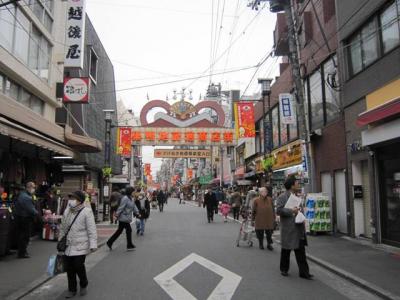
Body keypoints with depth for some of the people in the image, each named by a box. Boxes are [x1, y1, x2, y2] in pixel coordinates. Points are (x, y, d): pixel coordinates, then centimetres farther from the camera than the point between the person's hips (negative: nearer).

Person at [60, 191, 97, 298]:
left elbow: (92, 230, -14)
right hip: (68, 246, 6)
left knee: (79, 266, -6)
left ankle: (83, 285, 23)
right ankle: (72, 289, 28)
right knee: (69, 268, 9)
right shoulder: (67, 211, 7)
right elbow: (62, 228, 17)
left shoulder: (87, 212, -12)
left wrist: (93, 244, -18)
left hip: (80, 246, -6)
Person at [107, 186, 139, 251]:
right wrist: (117, 214, -22)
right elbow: (121, 207, -21)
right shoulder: (125, 198, -18)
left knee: (119, 231, 14)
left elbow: (134, 206, 19)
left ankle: (109, 242, 21)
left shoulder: (130, 199, 14)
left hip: (126, 218, 10)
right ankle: (129, 246, 9)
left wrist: (137, 213, 13)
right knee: (129, 230, -1)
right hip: (124, 218, -10)